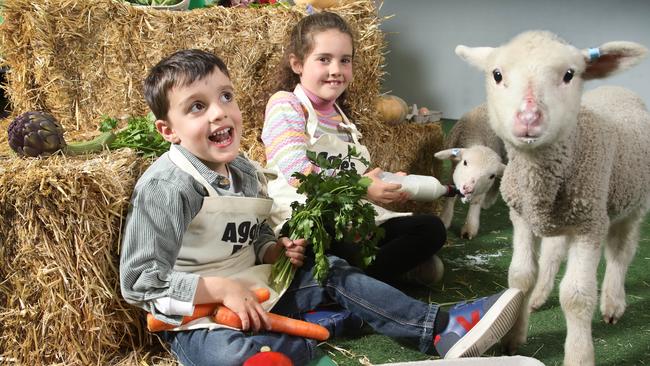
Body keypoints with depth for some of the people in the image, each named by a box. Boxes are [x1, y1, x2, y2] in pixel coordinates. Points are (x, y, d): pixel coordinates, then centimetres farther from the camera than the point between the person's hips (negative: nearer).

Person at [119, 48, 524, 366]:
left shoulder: (244, 172, 6)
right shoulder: (167, 187, -21)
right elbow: (140, 281, -21)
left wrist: (275, 250, -2)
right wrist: (223, 289, -24)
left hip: (252, 289, 8)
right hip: (197, 316, -8)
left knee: (333, 272, 1)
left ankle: (441, 327, 0)